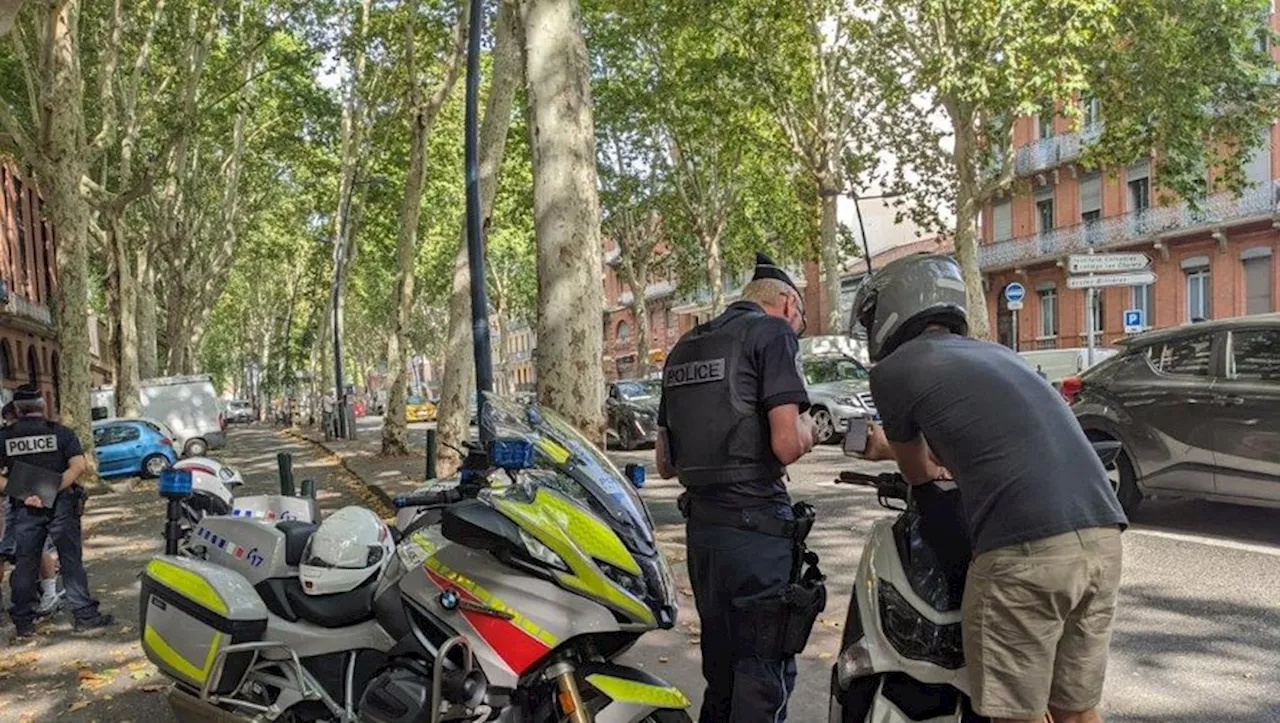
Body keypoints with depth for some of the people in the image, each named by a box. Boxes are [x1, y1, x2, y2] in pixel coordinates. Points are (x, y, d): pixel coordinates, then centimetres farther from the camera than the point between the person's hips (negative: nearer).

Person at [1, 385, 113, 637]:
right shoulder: (61, 432, -2)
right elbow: (79, 466, -14)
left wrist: (23, 494, -13)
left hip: (25, 509, 2)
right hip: (60, 505, -1)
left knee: (25, 564, 12)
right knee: (71, 562, 4)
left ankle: (23, 622, 19)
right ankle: (85, 615, 7)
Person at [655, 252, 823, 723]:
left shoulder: (683, 348, 17)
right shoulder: (772, 333, -6)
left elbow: (665, 464, 18)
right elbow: (787, 443, -17)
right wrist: (807, 430, 3)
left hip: (701, 524, 8)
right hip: (756, 525, -7)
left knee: (720, 667, 19)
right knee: (765, 673, 1)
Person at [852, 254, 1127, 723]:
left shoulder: (891, 370, 4)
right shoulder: (995, 353, 25)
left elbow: (919, 474, 20)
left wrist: (887, 446, 43)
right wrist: (891, 445, 54)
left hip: (1027, 548, -7)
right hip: (1102, 536, 7)